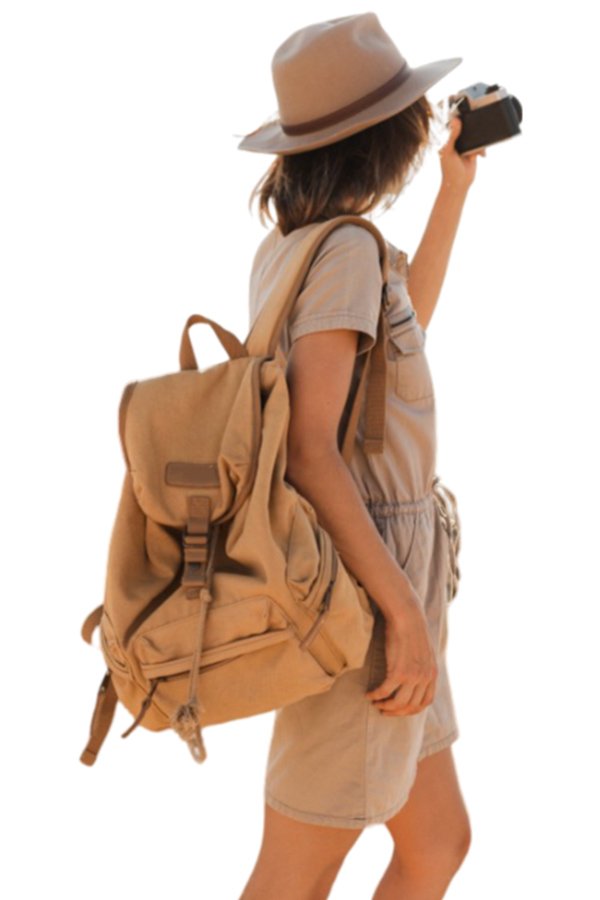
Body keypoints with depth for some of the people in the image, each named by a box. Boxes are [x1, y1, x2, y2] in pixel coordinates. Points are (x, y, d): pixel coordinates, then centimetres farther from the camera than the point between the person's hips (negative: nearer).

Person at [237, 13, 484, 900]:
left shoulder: (288, 243, 10)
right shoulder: (345, 248, -17)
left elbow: (405, 322, 27)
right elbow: (308, 449, -23)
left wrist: (456, 189, 26)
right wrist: (408, 611, -22)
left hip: (379, 580, 9)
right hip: (363, 587, -9)